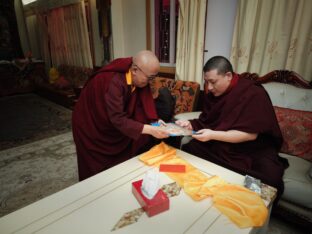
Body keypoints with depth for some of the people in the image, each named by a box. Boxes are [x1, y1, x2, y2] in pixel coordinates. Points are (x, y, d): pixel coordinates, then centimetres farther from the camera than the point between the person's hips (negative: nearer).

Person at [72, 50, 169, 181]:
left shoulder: (140, 80, -15)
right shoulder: (114, 82, -37)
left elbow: (143, 105, -9)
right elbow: (117, 119, -39)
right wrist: (150, 130, -42)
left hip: (113, 124, 6)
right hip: (91, 124, -6)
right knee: (97, 167, 9)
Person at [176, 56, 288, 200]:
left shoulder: (254, 94, -18)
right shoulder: (212, 93, -1)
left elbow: (250, 134, -22)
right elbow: (206, 120, 7)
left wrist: (213, 135, -29)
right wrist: (190, 125, -13)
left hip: (254, 150, -4)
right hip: (219, 146, 5)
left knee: (270, 181, -29)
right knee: (187, 150, -14)